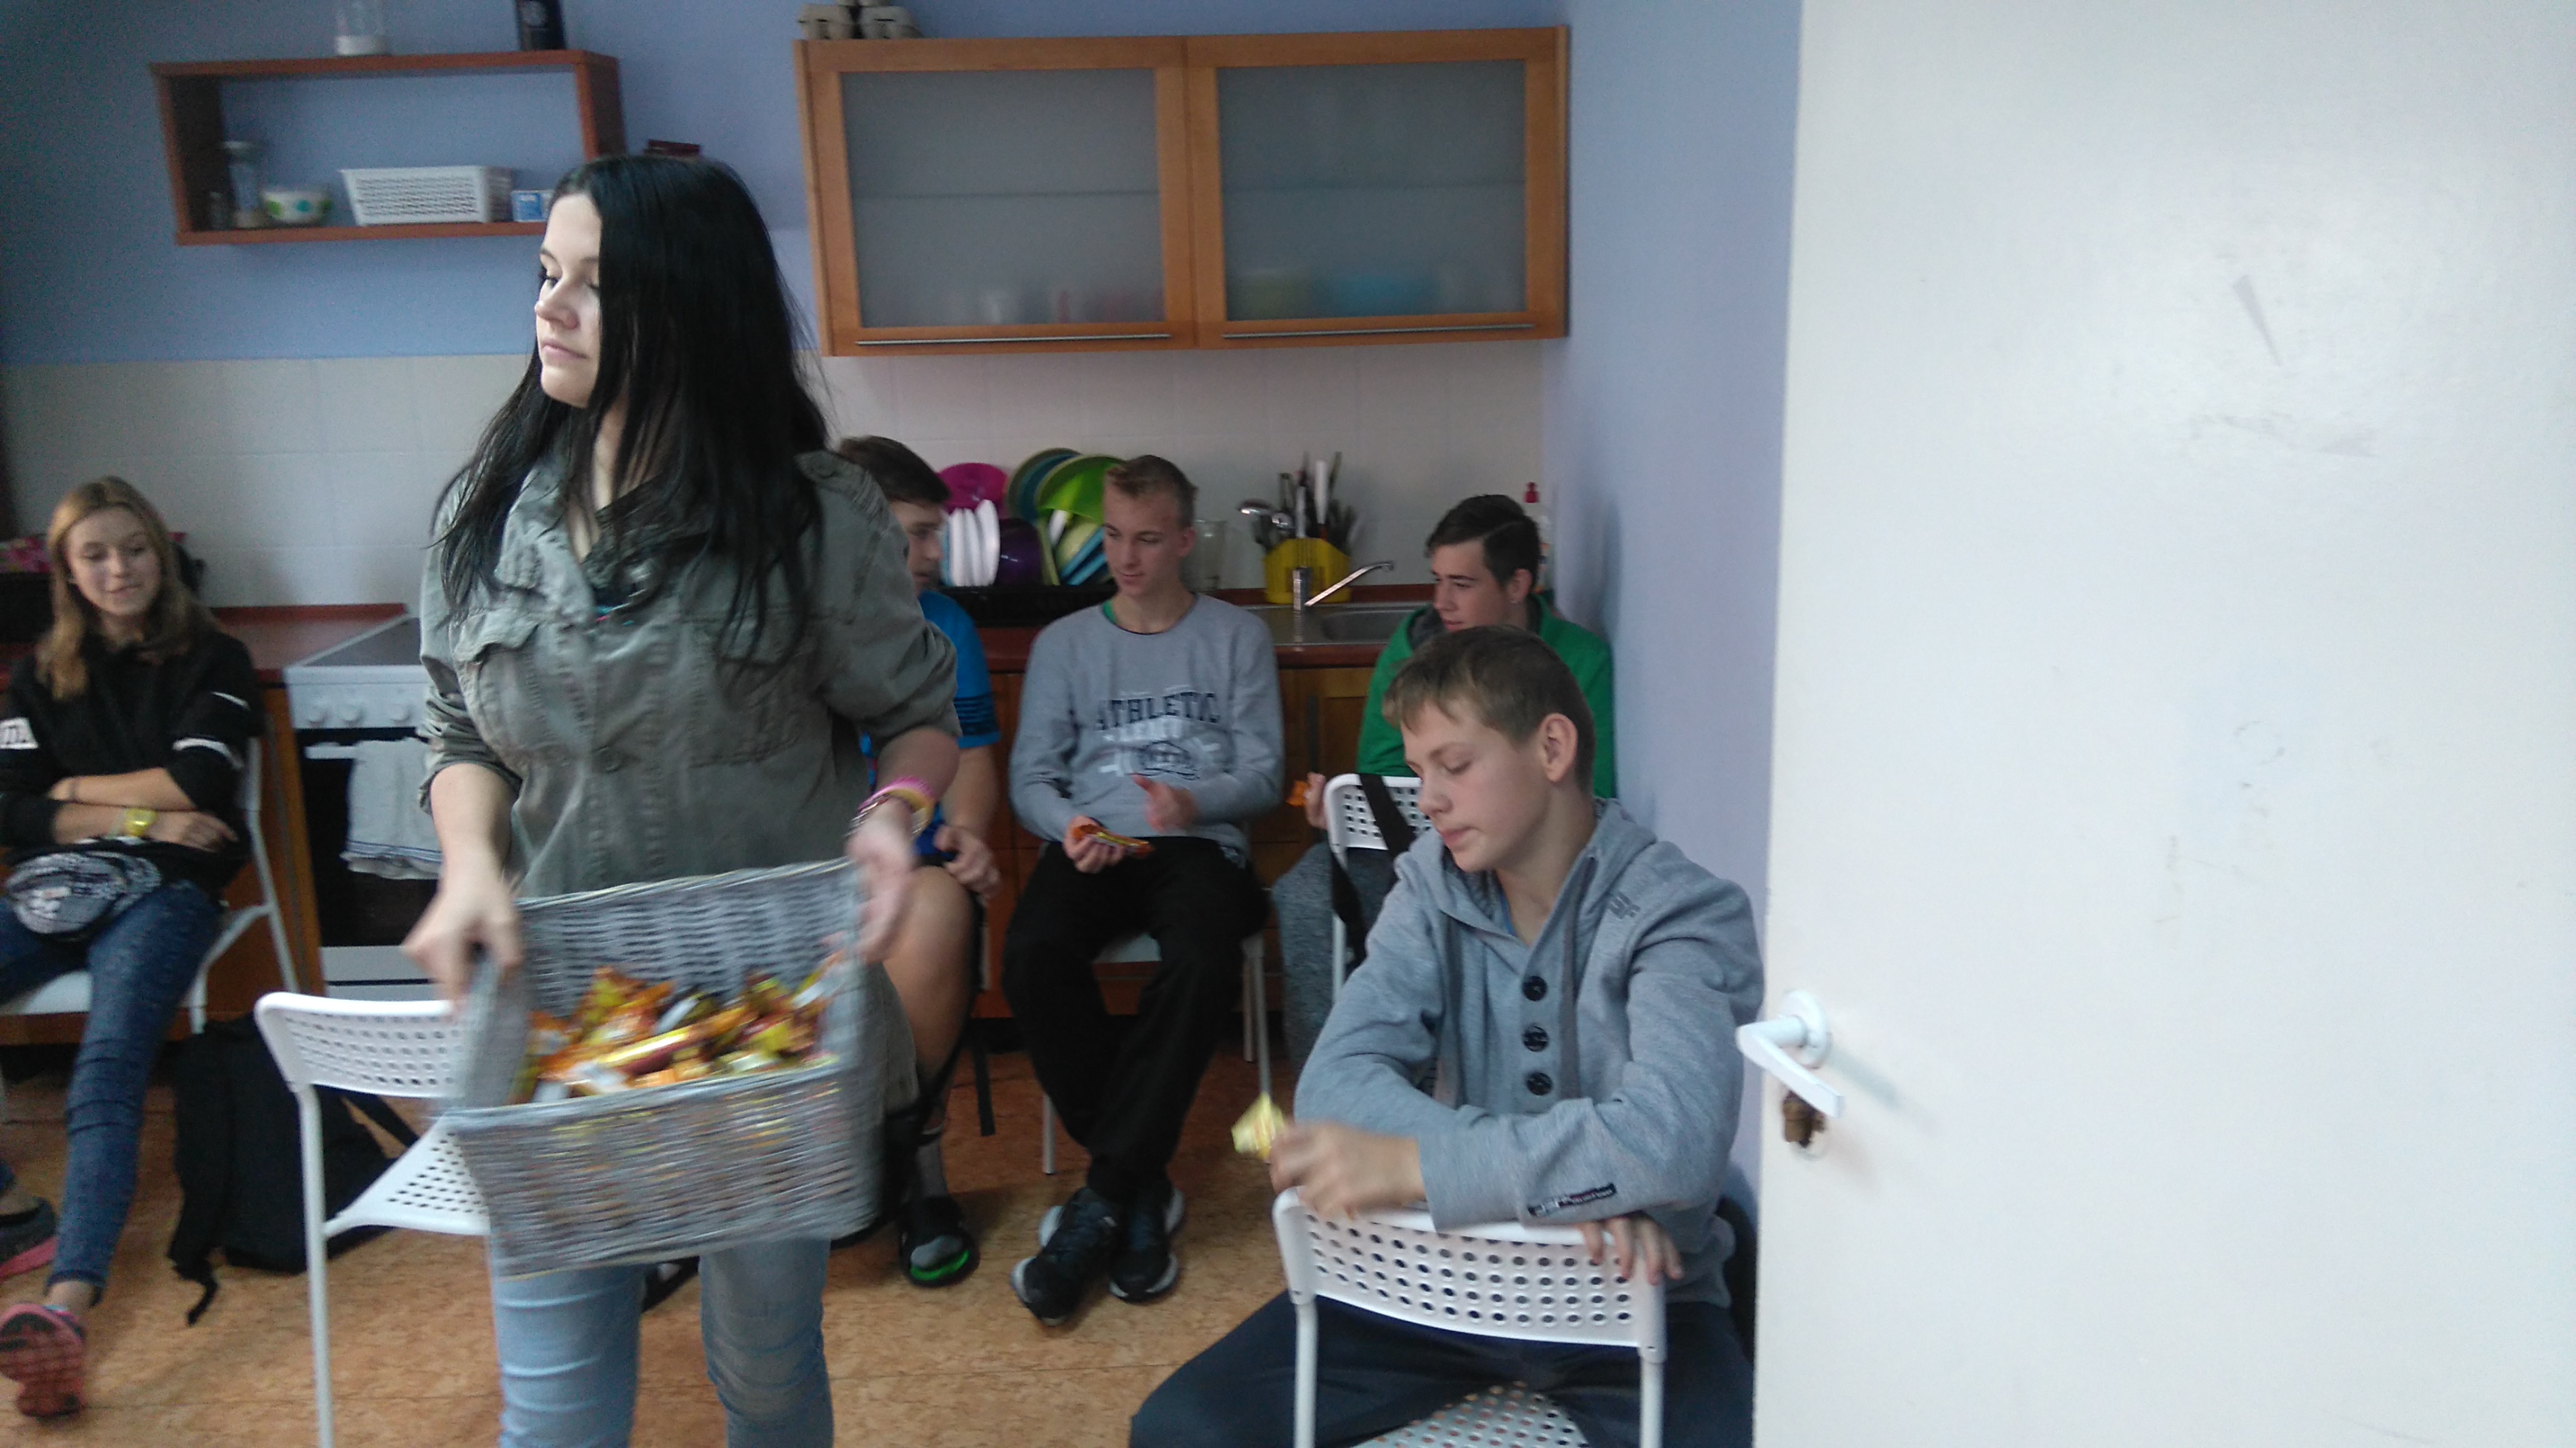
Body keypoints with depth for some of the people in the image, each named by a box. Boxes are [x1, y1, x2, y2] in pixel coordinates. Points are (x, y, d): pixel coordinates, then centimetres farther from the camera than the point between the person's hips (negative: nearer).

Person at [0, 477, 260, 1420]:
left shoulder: (212, 660, 9)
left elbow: (199, 783, -4)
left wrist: (80, 789, 7)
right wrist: (140, 814, -4)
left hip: (164, 889, -4)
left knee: (109, 1065, -29)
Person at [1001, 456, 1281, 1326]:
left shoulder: (1236, 637, 14)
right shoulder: (1064, 642, 18)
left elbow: (1262, 772, 5)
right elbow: (1030, 774, 11)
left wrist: (1194, 802, -17)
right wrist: (1068, 824, -12)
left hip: (1197, 844, -1)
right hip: (1092, 845, 2)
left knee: (1204, 959, -37)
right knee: (1032, 952, -32)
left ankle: (1106, 1197, -25)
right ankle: (1142, 1188, -18)